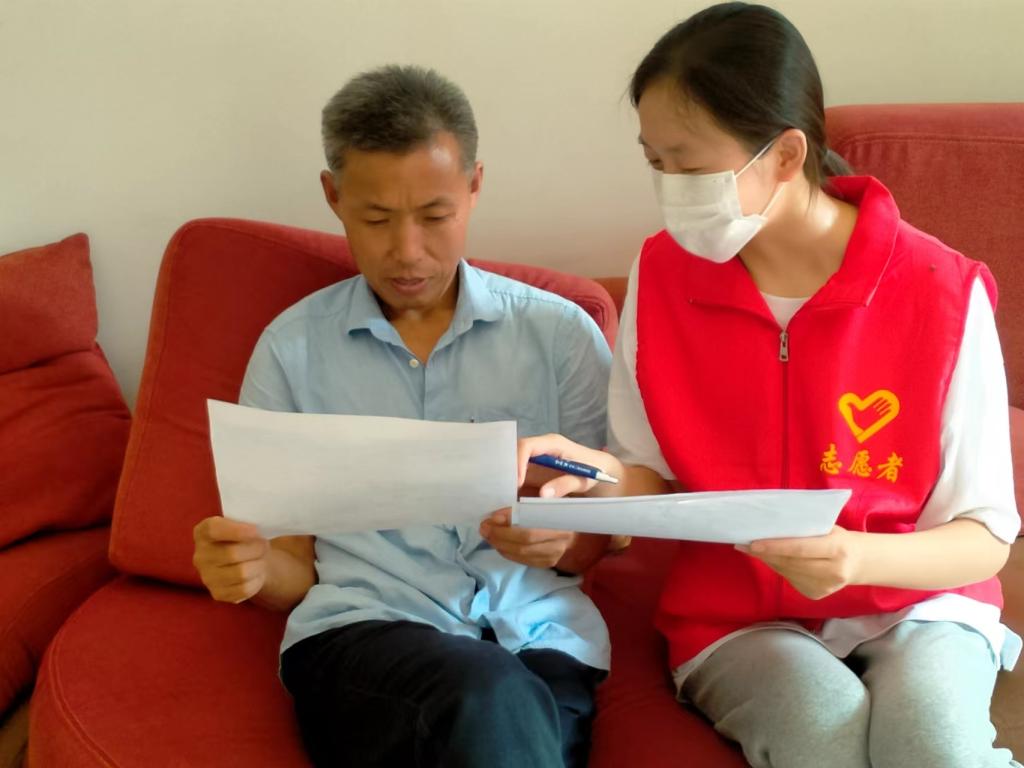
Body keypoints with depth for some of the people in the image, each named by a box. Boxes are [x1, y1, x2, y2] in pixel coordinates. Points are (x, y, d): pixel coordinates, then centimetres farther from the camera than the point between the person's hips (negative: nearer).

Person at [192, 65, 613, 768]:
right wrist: (253, 567, -12)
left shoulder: (561, 332, 9)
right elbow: (296, 568, 12)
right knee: (492, 703, -34)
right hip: (359, 628, -1)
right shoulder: (292, 349, 10)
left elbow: (602, 542, 13)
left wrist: (562, 543, -10)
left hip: (539, 635, 1)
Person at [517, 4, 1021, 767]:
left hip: (916, 596, 0)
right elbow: (657, 476, 3)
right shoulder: (662, 274, -6)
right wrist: (604, 475, -20)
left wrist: (857, 558, -28)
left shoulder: (941, 293, -14)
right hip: (738, 616, 1)